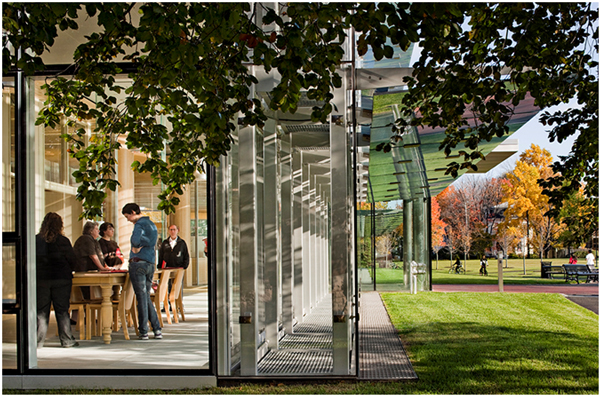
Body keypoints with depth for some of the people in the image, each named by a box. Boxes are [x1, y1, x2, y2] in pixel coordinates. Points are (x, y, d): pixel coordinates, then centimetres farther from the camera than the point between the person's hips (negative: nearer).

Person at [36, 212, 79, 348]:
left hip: (40, 279, 1)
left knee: (41, 311, 6)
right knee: (62, 311, 5)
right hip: (61, 279, -1)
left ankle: (38, 341, 6)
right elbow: (73, 260, -2)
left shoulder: (36, 240, -2)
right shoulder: (63, 240, -6)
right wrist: (67, 271, 17)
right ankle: (67, 340, 9)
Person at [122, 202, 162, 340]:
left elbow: (136, 240, -25)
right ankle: (157, 330, 9)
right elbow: (152, 242, 12)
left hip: (138, 263, -8)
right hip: (150, 264, 8)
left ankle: (143, 332, 1)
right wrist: (138, 246, -1)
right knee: (146, 297, 14)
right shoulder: (152, 224, 19)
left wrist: (137, 245, -5)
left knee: (142, 298, -3)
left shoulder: (139, 224, -9)